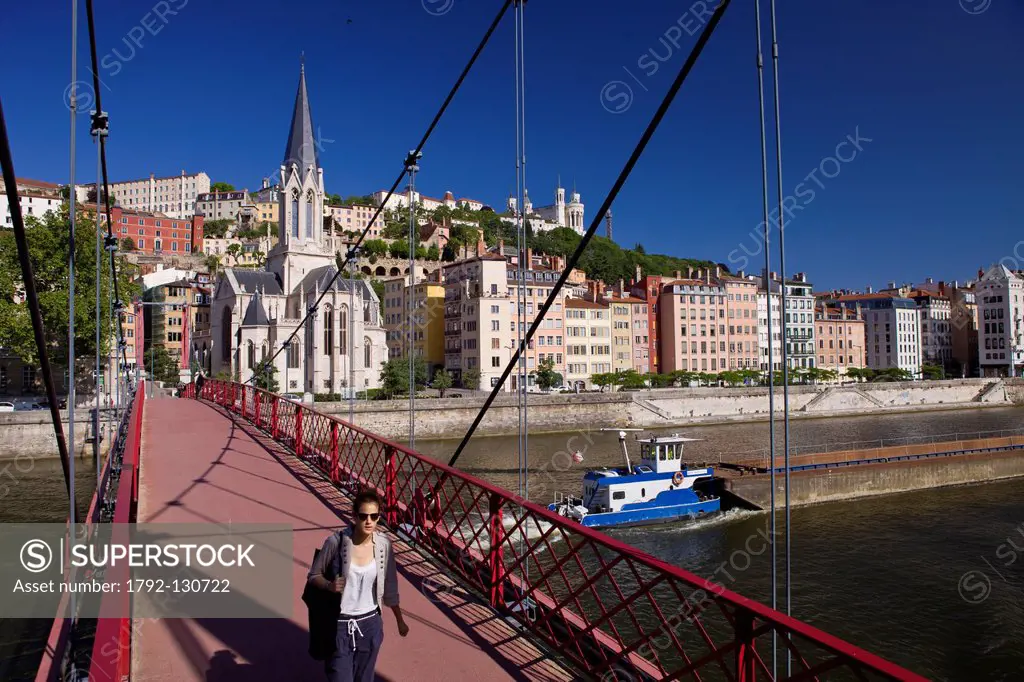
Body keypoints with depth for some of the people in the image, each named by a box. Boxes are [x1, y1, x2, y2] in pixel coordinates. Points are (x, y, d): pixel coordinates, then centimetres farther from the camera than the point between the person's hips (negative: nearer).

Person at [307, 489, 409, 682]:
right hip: (339, 624, -3)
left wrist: (400, 620, 12)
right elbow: (313, 575, -4)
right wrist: (329, 585, -24)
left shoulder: (383, 544, -9)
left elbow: (389, 587, 4)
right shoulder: (336, 541, -17)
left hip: (370, 624, 3)